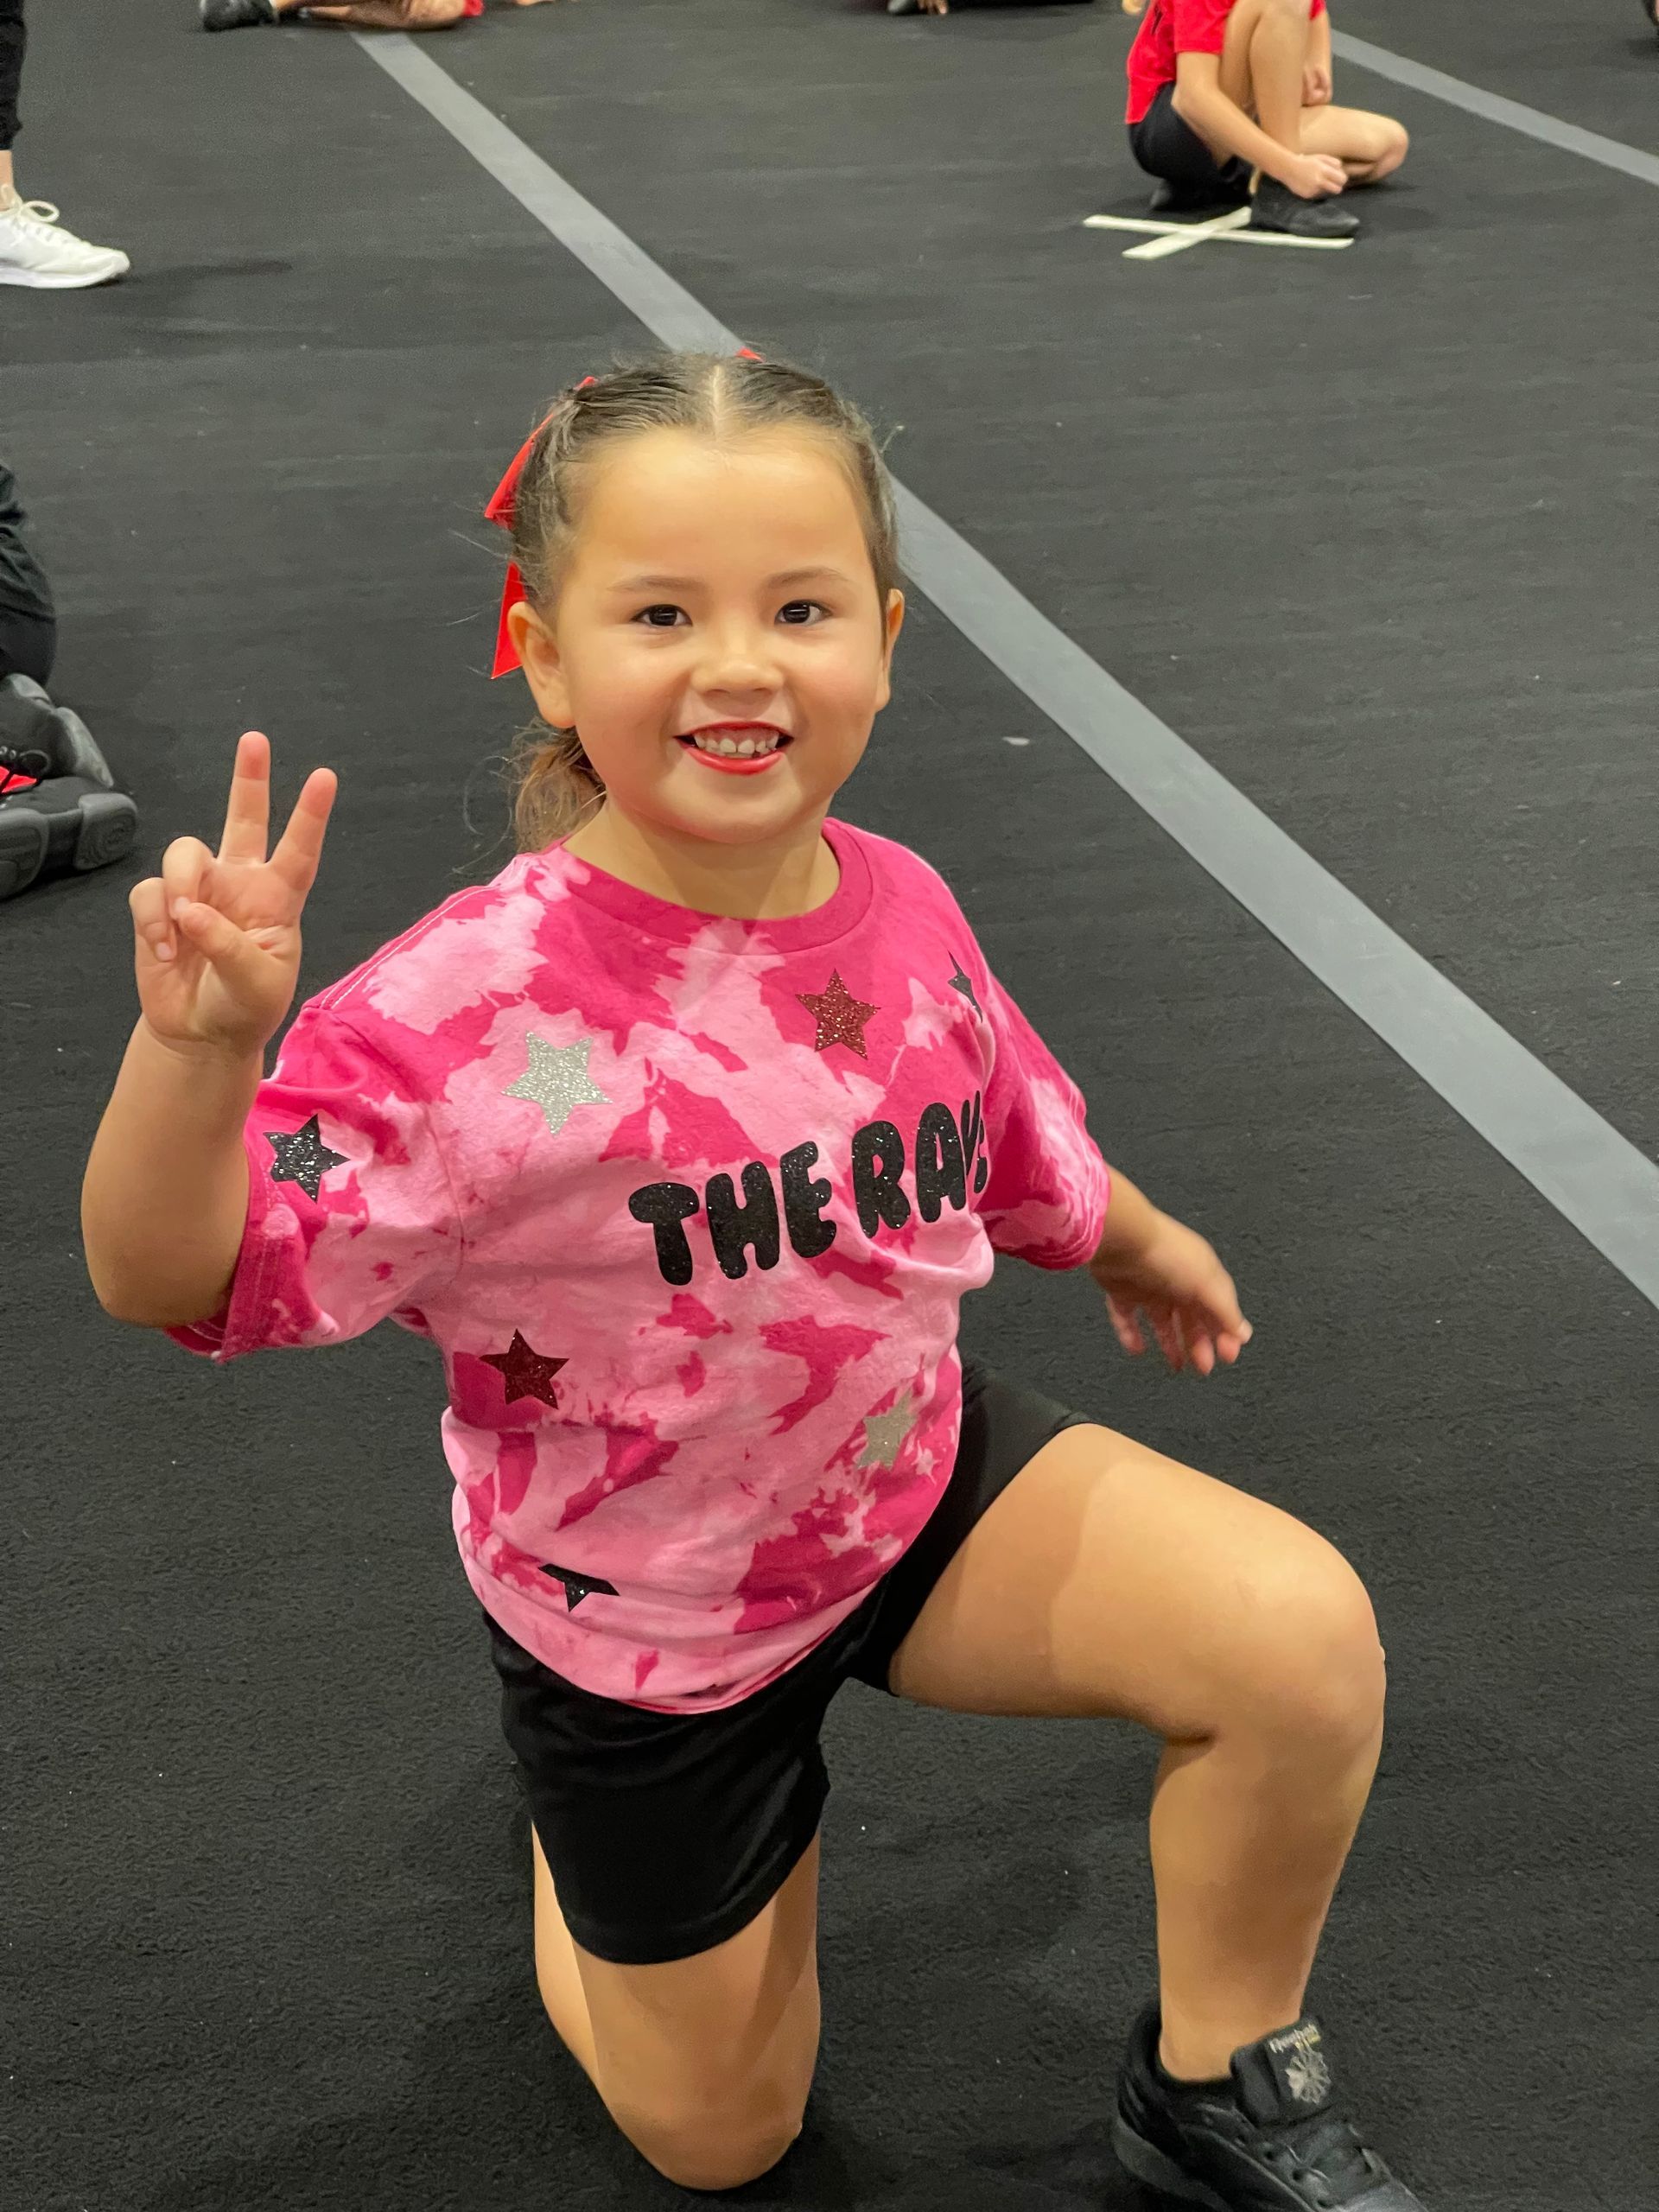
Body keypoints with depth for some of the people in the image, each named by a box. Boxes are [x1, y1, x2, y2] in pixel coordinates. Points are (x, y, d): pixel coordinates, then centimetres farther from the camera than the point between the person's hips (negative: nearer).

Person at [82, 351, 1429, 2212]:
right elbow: (176, 1276, -30)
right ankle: (575, 1835, 47)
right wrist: (197, 1047, -50)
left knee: (1301, 1640, -20)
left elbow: (1007, 1151, 9)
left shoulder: (899, 911, -13)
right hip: (642, 1620, -3)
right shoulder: (474, 1008, -31)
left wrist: (1138, 1245, 28)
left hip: (917, 1473, 4)